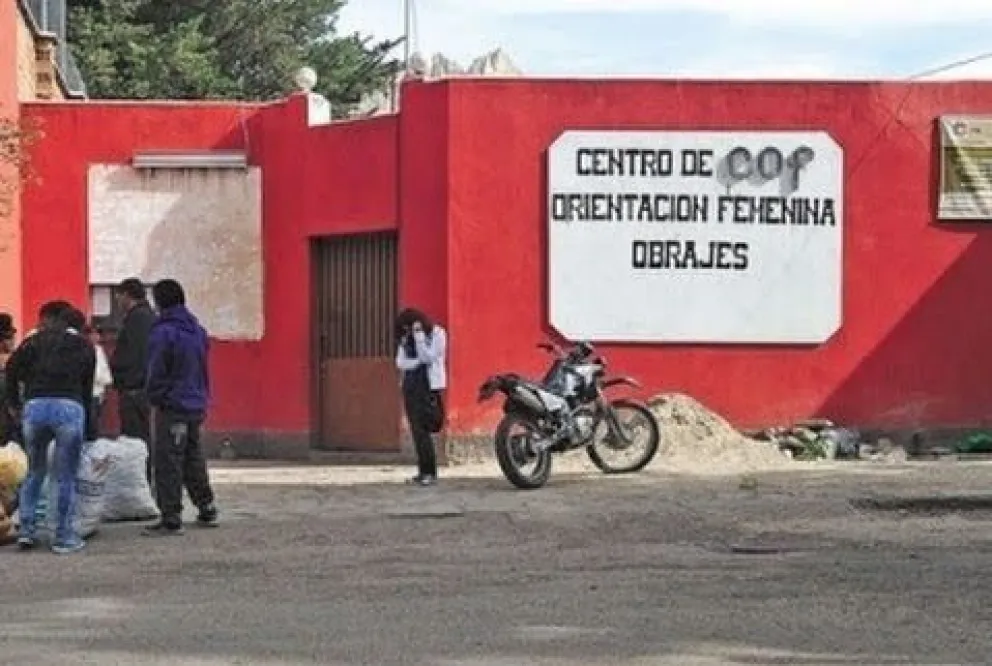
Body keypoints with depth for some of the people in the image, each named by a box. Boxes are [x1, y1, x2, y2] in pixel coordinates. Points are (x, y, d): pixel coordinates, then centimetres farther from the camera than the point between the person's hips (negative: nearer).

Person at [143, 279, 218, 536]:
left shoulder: (163, 332, -15)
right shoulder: (197, 330, 10)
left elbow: (156, 373, -12)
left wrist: (155, 399, 1)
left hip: (172, 408, -8)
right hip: (196, 406, 8)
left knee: (168, 464, -4)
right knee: (194, 459, 19)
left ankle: (171, 519, -5)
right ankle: (207, 510, 26)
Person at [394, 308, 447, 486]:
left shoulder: (437, 334, -4)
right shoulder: (406, 337, 12)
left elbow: (427, 357, -14)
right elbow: (400, 361, 6)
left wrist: (419, 335, -18)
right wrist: (417, 362, -10)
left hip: (428, 386, -6)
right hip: (410, 386, 6)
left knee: (422, 429, -14)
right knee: (416, 429, 3)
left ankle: (430, 472, -12)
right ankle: (423, 470, 8)